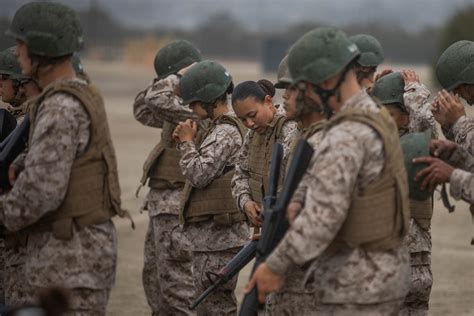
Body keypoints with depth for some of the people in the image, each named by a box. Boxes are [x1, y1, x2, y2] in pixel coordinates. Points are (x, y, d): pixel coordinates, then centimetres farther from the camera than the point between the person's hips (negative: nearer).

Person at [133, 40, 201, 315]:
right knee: (153, 277, 16)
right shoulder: (182, 105, 15)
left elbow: (157, 100, -26)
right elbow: (143, 111, 22)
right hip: (162, 201, 10)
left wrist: (177, 76, -10)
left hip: (176, 207, -10)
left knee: (176, 281, -9)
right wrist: (170, 79, 11)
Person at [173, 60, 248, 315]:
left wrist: (187, 142, -6)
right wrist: (187, 141, 7)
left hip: (217, 234, -10)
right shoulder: (219, 129, 17)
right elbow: (202, 174, 20)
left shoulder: (225, 132, -14)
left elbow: (199, 174, -20)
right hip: (209, 234, 10)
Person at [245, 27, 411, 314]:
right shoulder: (378, 121, 12)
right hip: (383, 276, 10)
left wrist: (276, 266, -20)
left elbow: (323, 216, -29)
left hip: (356, 287, -10)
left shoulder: (347, 136, -22)